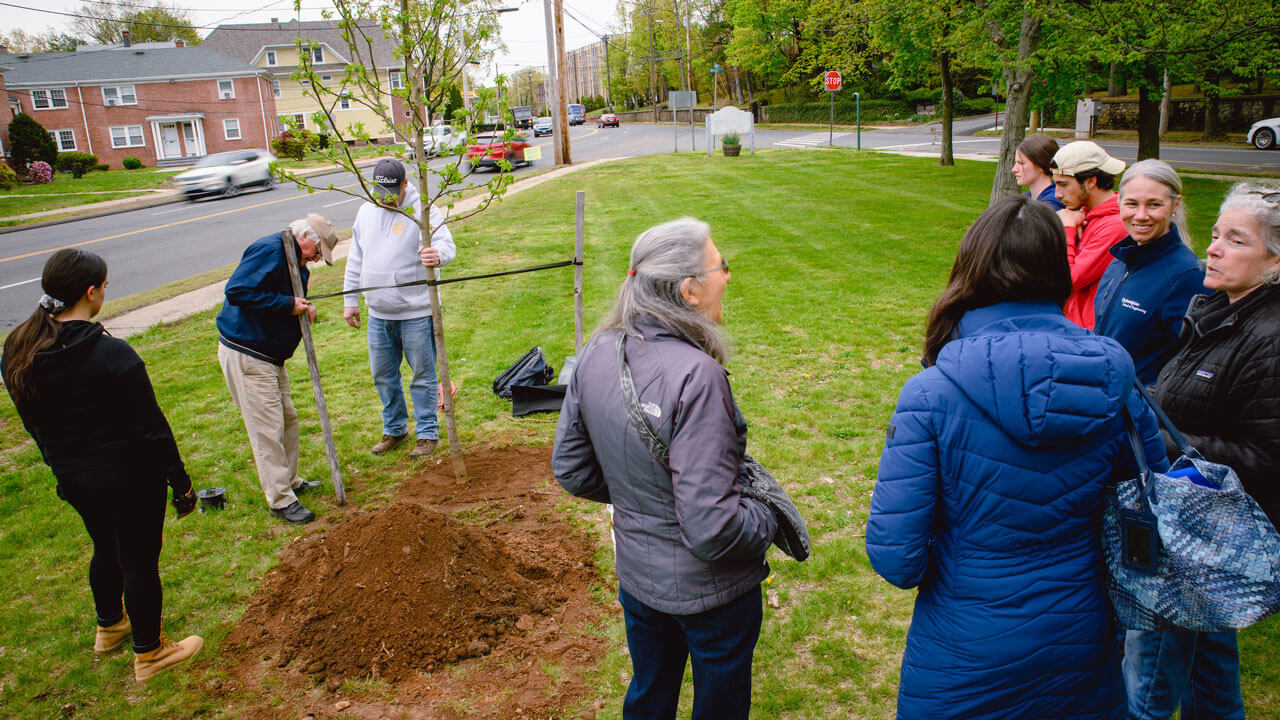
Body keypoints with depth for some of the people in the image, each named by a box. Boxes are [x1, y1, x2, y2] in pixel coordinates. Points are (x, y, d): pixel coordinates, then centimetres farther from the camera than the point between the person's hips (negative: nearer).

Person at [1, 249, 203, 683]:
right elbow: (151, 427, -21)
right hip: (130, 479, -7)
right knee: (140, 560, 10)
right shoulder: (112, 355, -26)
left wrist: (63, 466, 21)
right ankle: (149, 653, 27)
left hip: (74, 481, 7)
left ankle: (109, 627, 50)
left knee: (105, 549, 28)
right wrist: (181, 482, -11)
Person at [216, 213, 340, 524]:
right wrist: (288, 304, -23)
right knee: (267, 428, -5)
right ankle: (280, 500, 4)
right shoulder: (269, 250, -18)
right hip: (245, 355, -10)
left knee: (288, 419, 18)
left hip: (270, 356, 10)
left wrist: (304, 308, 0)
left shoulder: (297, 264, 14)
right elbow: (237, 291, -28)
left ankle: (289, 480, 35)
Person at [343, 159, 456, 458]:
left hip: (416, 313, -6)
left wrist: (438, 254, -46)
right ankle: (394, 429, 33)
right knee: (383, 374, 15)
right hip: (378, 314, 6)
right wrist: (350, 300, 17)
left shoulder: (423, 210, -9)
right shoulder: (366, 212, 9)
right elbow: (355, 261, 17)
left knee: (422, 374, 4)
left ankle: (427, 433, 18)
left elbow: (447, 245, -22)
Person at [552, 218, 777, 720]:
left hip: (636, 573, 6)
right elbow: (710, 527, -32)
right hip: (710, 589, -6)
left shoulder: (596, 356, -9)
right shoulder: (695, 375, -32)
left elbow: (570, 468, 2)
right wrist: (767, 520, -13)